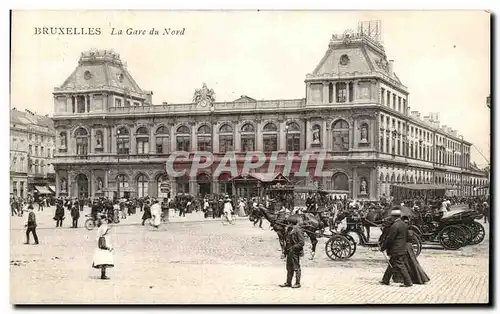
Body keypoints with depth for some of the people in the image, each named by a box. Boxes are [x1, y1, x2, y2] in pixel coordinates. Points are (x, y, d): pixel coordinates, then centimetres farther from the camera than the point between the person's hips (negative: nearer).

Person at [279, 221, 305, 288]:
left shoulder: (298, 231, -15)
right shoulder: (289, 230, 12)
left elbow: (301, 242, -17)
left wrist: (293, 248, -19)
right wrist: (286, 249, 14)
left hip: (295, 252, -9)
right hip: (289, 252, 9)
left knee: (296, 268, -1)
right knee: (289, 268, 14)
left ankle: (297, 283, 7)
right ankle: (288, 282, 22)